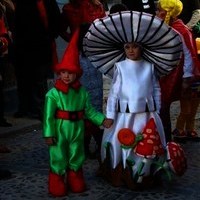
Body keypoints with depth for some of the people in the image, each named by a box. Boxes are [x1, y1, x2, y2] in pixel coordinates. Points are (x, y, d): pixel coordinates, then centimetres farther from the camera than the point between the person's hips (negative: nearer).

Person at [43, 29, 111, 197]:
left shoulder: (82, 92, -1)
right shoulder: (53, 93, -13)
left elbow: (89, 111, 7)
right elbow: (48, 115, -14)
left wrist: (102, 120, -1)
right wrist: (49, 134, -15)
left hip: (77, 130, 4)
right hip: (60, 130, -4)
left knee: (76, 157, 16)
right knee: (59, 157, 3)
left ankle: (76, 184, 33)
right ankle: (57, 187, 16)